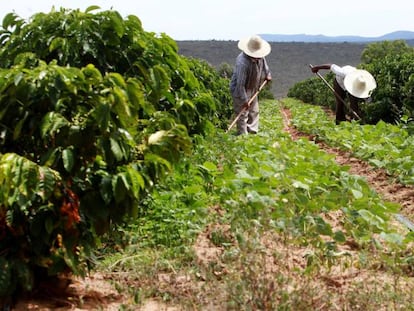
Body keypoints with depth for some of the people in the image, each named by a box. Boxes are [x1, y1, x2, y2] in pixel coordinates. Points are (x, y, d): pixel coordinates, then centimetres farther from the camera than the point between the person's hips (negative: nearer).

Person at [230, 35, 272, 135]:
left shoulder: (260, 57, -10)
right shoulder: (242, 63, -35)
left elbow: (264, 64, 19)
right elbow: (240, 83, -32)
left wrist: (267, 74, 8)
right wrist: (244, 99, -29)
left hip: (253, 89, 9)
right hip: (240, 90, -9)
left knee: (254, 111, 16)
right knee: (243, 114, -6)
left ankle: (253, 132, 27)